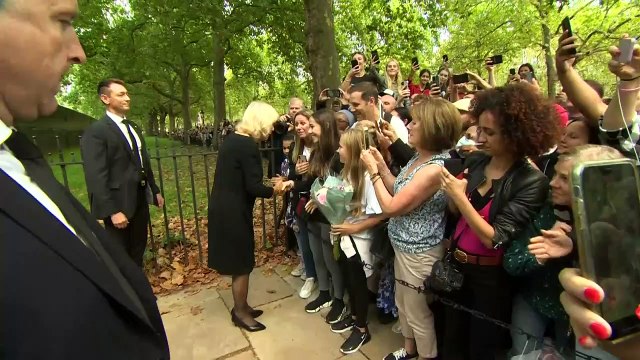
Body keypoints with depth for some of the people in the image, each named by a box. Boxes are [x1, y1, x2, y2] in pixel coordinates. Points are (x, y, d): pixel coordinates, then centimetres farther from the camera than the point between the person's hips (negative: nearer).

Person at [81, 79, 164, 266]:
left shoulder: (133, 127, 13)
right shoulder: (95, 131, -13)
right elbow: (97, 177, -18)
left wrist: (155, 190, 16)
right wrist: (112, 211, -21)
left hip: (140, 199, 8)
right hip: (119, 203, -7)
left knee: (138, 251, 19)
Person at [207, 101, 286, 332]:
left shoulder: (233, 139, 9)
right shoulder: (248, 146, -20)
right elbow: (252, 187, -22)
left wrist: (267, 185, 11)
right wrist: (273, 190, -4)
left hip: (224, 207, 10)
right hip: (233, 211, -10)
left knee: (238, 261, 20)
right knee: (242, 263, 7)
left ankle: (241, 306, 35)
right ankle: (240, 313, 25)